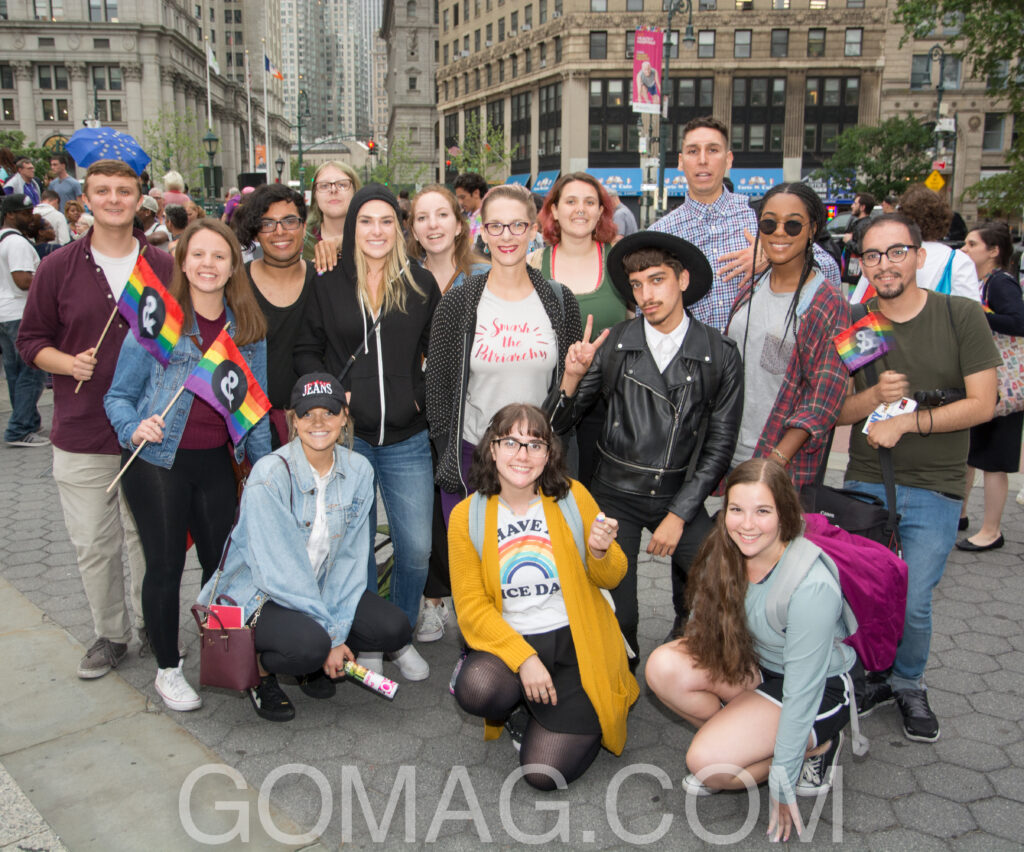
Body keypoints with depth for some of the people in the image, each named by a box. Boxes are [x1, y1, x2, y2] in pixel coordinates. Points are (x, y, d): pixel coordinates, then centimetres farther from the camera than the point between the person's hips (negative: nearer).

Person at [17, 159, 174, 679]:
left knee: (148, 538, 12)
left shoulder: (165, 269, 1)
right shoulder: (58, 268, 1)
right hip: (81, 435, 1)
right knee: (93, 544, 10)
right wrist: (68, 363, -12)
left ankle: (154, 627, 31)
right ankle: (110, 634, 28)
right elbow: (30, 340, 6)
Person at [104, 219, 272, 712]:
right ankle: (167, 669, 25)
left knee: (223, 561, 11)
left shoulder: (248, 330, 4)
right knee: (166, 566, 6)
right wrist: (135, 429, -22)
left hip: (217, 463, 4)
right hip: (158, 462, -3)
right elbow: (118, 396, -3)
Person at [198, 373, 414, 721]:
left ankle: (314, 661, 12)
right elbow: (280, 572, -22)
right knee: (310, 644, -33)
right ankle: (258, 666, 1)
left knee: (394, 628, -14)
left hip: (318, 589, 6)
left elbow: (350, 557, -5)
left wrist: (337, 631, -14)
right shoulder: (270, 476, -22)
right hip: (256, 592, -5)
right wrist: (329, 638, -21)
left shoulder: (357, 471, -5)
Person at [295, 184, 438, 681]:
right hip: (347, 436, 0)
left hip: (406, 440, 0)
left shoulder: (421, 284, 5)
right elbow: (306, 351, 8)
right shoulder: (328, 285, 4)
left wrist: (422, 395, -1)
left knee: (416, 549, 1)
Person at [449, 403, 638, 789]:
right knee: (476, 689, -33)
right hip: (509, 641, 1)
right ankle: (520, 707, 4)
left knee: (545, 771, -13)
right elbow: (472, 606, -5)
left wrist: (600, 552, -18)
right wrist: (524, 658, -18)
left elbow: (611, 578, 6)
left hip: (574, 640, -1)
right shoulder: (467, 516, -3)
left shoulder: (573, 497, -3)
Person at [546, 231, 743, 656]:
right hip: (616, 493, -1)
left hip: (680, 494, 1)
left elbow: (719, 444, 0)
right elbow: (558, 424, -2)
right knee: (615, 616, -4)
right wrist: (572, 377, -22)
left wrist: (679, 514, -6)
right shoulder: (613, 345, -5)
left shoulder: (719, 354, -4)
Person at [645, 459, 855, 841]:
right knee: (663, 665, -21)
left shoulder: (812, 587, -31)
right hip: (754, 665, 6)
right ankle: (737, 735, 0)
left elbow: (802, 692, -26)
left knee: (707, 763, -22)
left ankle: (816, 746, 1)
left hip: (820, 689, -5)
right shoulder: (725, 554, -14)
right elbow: (704, 629, 4)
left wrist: (782, 787, -19)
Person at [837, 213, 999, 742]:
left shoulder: (962, 316, -3)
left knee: (912, 605, -2)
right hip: (864, 485, 2)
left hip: (934, 492, -2)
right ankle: (873, 678, 31)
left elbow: (982, 405, -7)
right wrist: (875, 395, -16)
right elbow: (836, 410, 4)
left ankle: (909, 684, 28)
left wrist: (907, 421, -15)